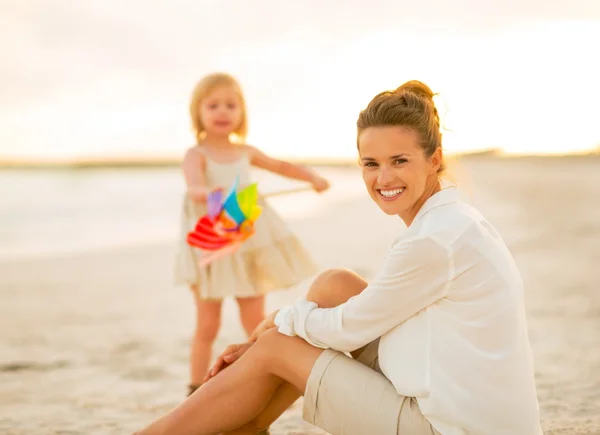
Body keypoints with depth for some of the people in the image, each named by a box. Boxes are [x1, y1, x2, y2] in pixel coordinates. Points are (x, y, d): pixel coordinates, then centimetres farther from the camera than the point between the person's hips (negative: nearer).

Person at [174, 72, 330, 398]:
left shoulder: (245, 152, 9)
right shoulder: (196, 155, -8)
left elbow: (280, 166, 26)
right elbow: (193, 184, -28)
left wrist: (312, 177, 19)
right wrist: (202, 193, -50)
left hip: (250, 244, 4)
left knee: (256, 322, 7)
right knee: (207, 325, 2)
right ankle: (196, 390, 14)